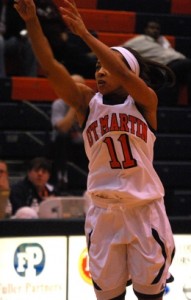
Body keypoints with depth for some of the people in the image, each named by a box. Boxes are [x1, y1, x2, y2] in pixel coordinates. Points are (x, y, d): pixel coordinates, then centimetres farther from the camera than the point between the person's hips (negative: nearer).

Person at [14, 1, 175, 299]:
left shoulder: (145, 101, -2)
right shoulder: (87, 102, 4)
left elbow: (124, 74, -22)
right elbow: (51, 67, -8)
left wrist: (84, 33, -29)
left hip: (146, 210, -2)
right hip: (104, 211, 2)